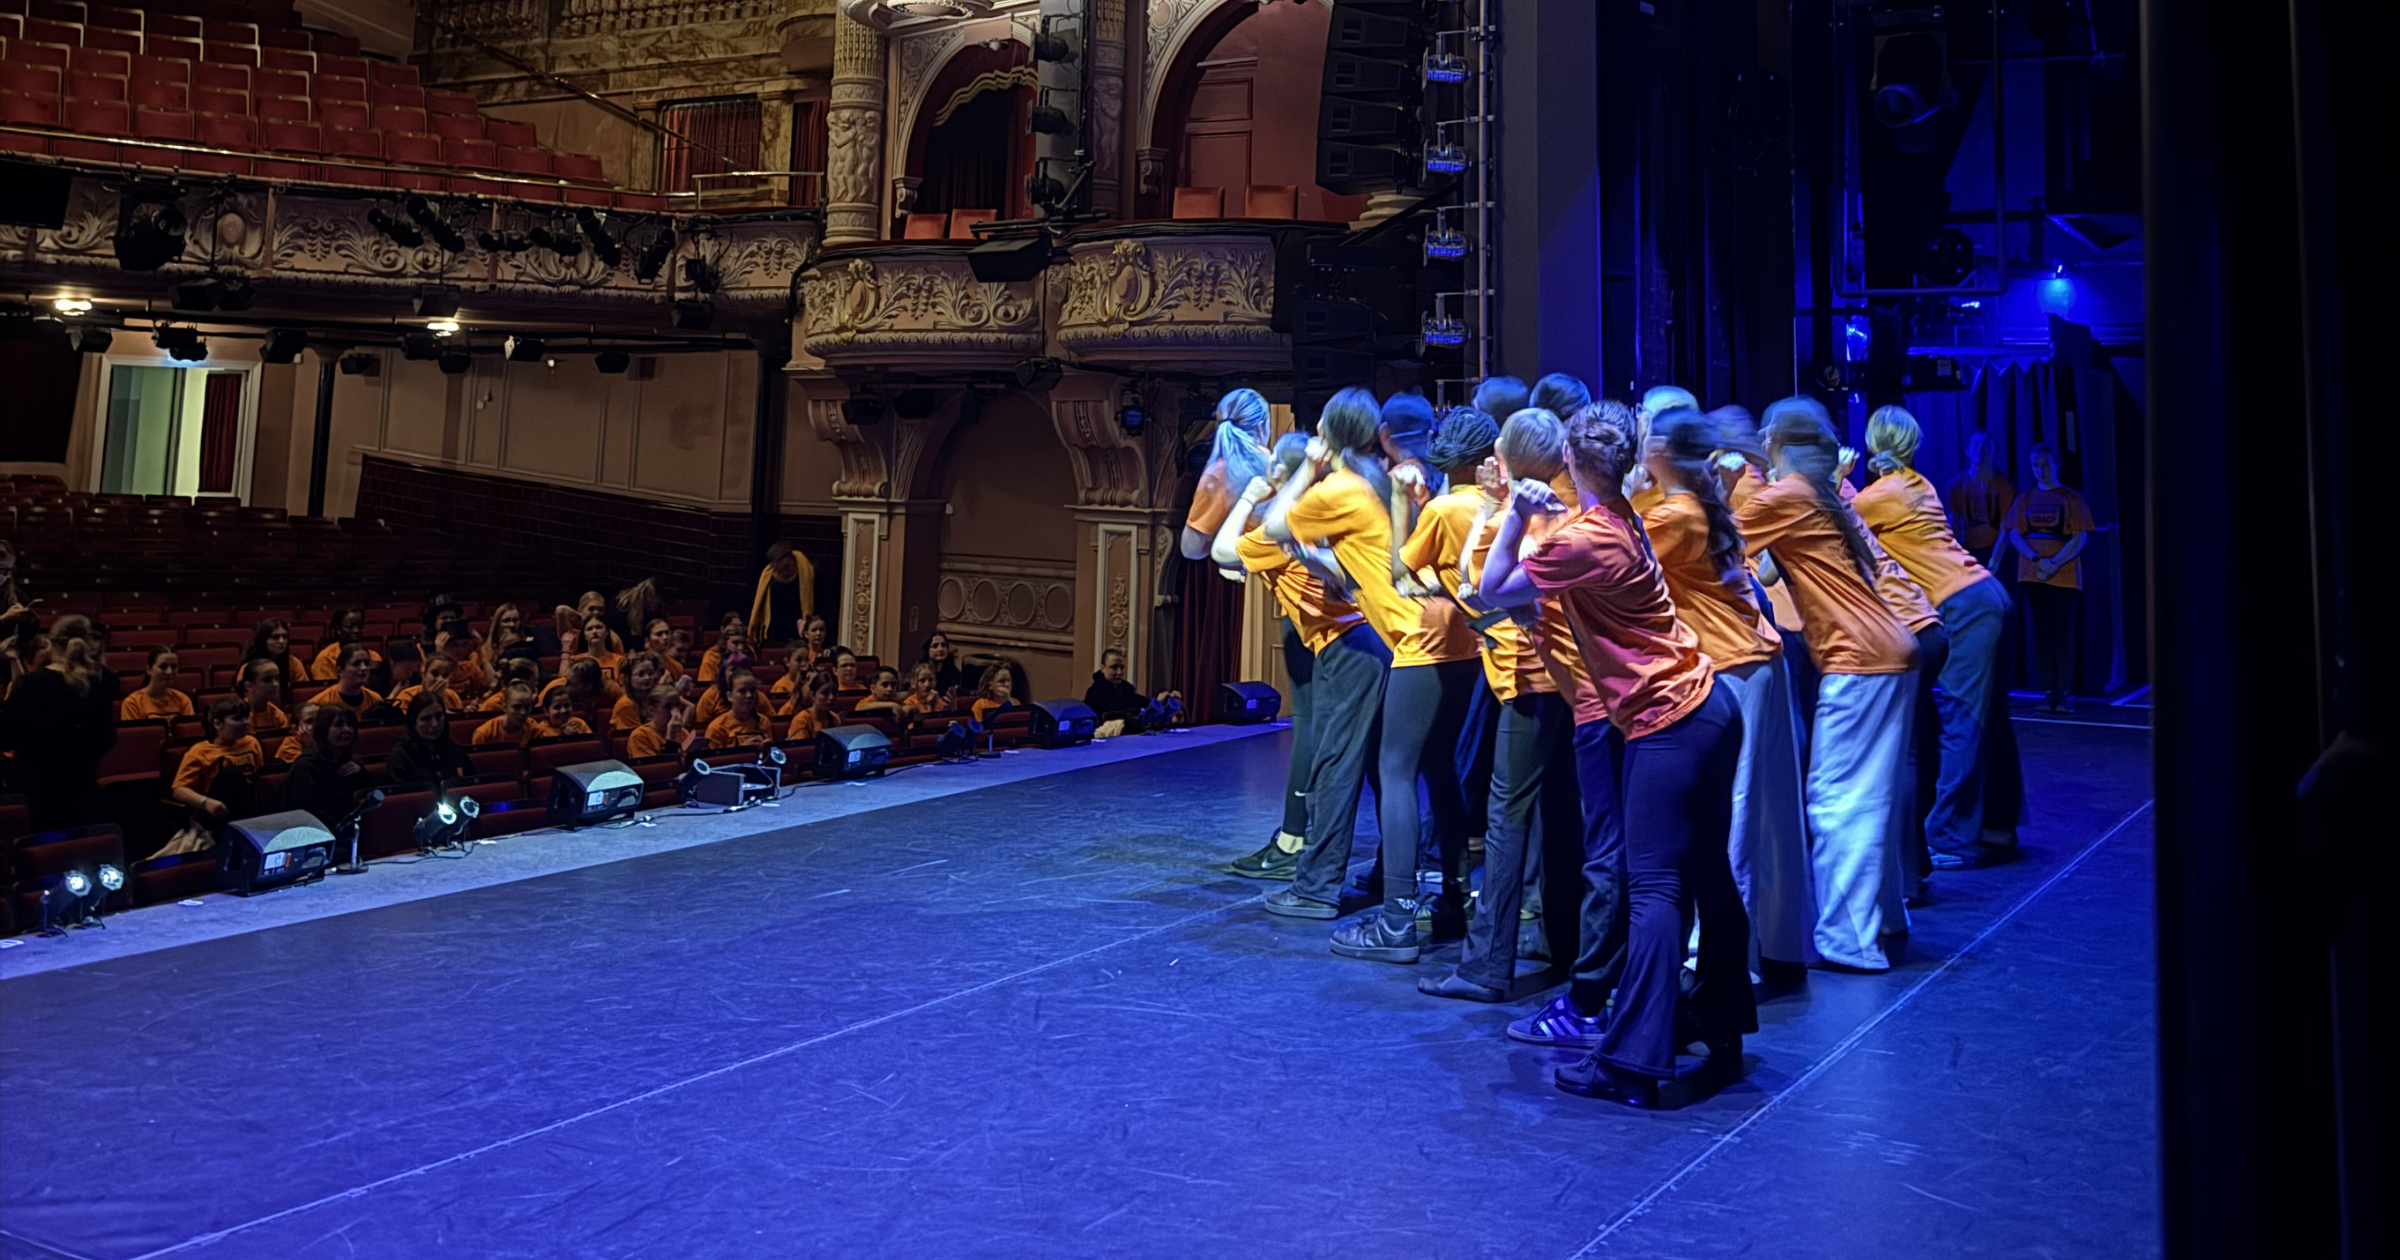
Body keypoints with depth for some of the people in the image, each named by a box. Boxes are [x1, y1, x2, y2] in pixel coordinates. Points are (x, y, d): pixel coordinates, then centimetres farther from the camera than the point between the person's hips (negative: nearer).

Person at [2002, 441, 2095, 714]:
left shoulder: (2071, 499, 5)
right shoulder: (2024, 499, 12)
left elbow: (2080, 538, -2)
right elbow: (2015, 535, 5)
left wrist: (2054, 563, -15)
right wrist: (2036, 560, -12)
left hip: (2065, 576, -2)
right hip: (2032, 576, 2)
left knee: (2063, 634, -5)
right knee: (2041, 634, 1)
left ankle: (2065, 694, -6)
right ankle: (2048, 693, 2)